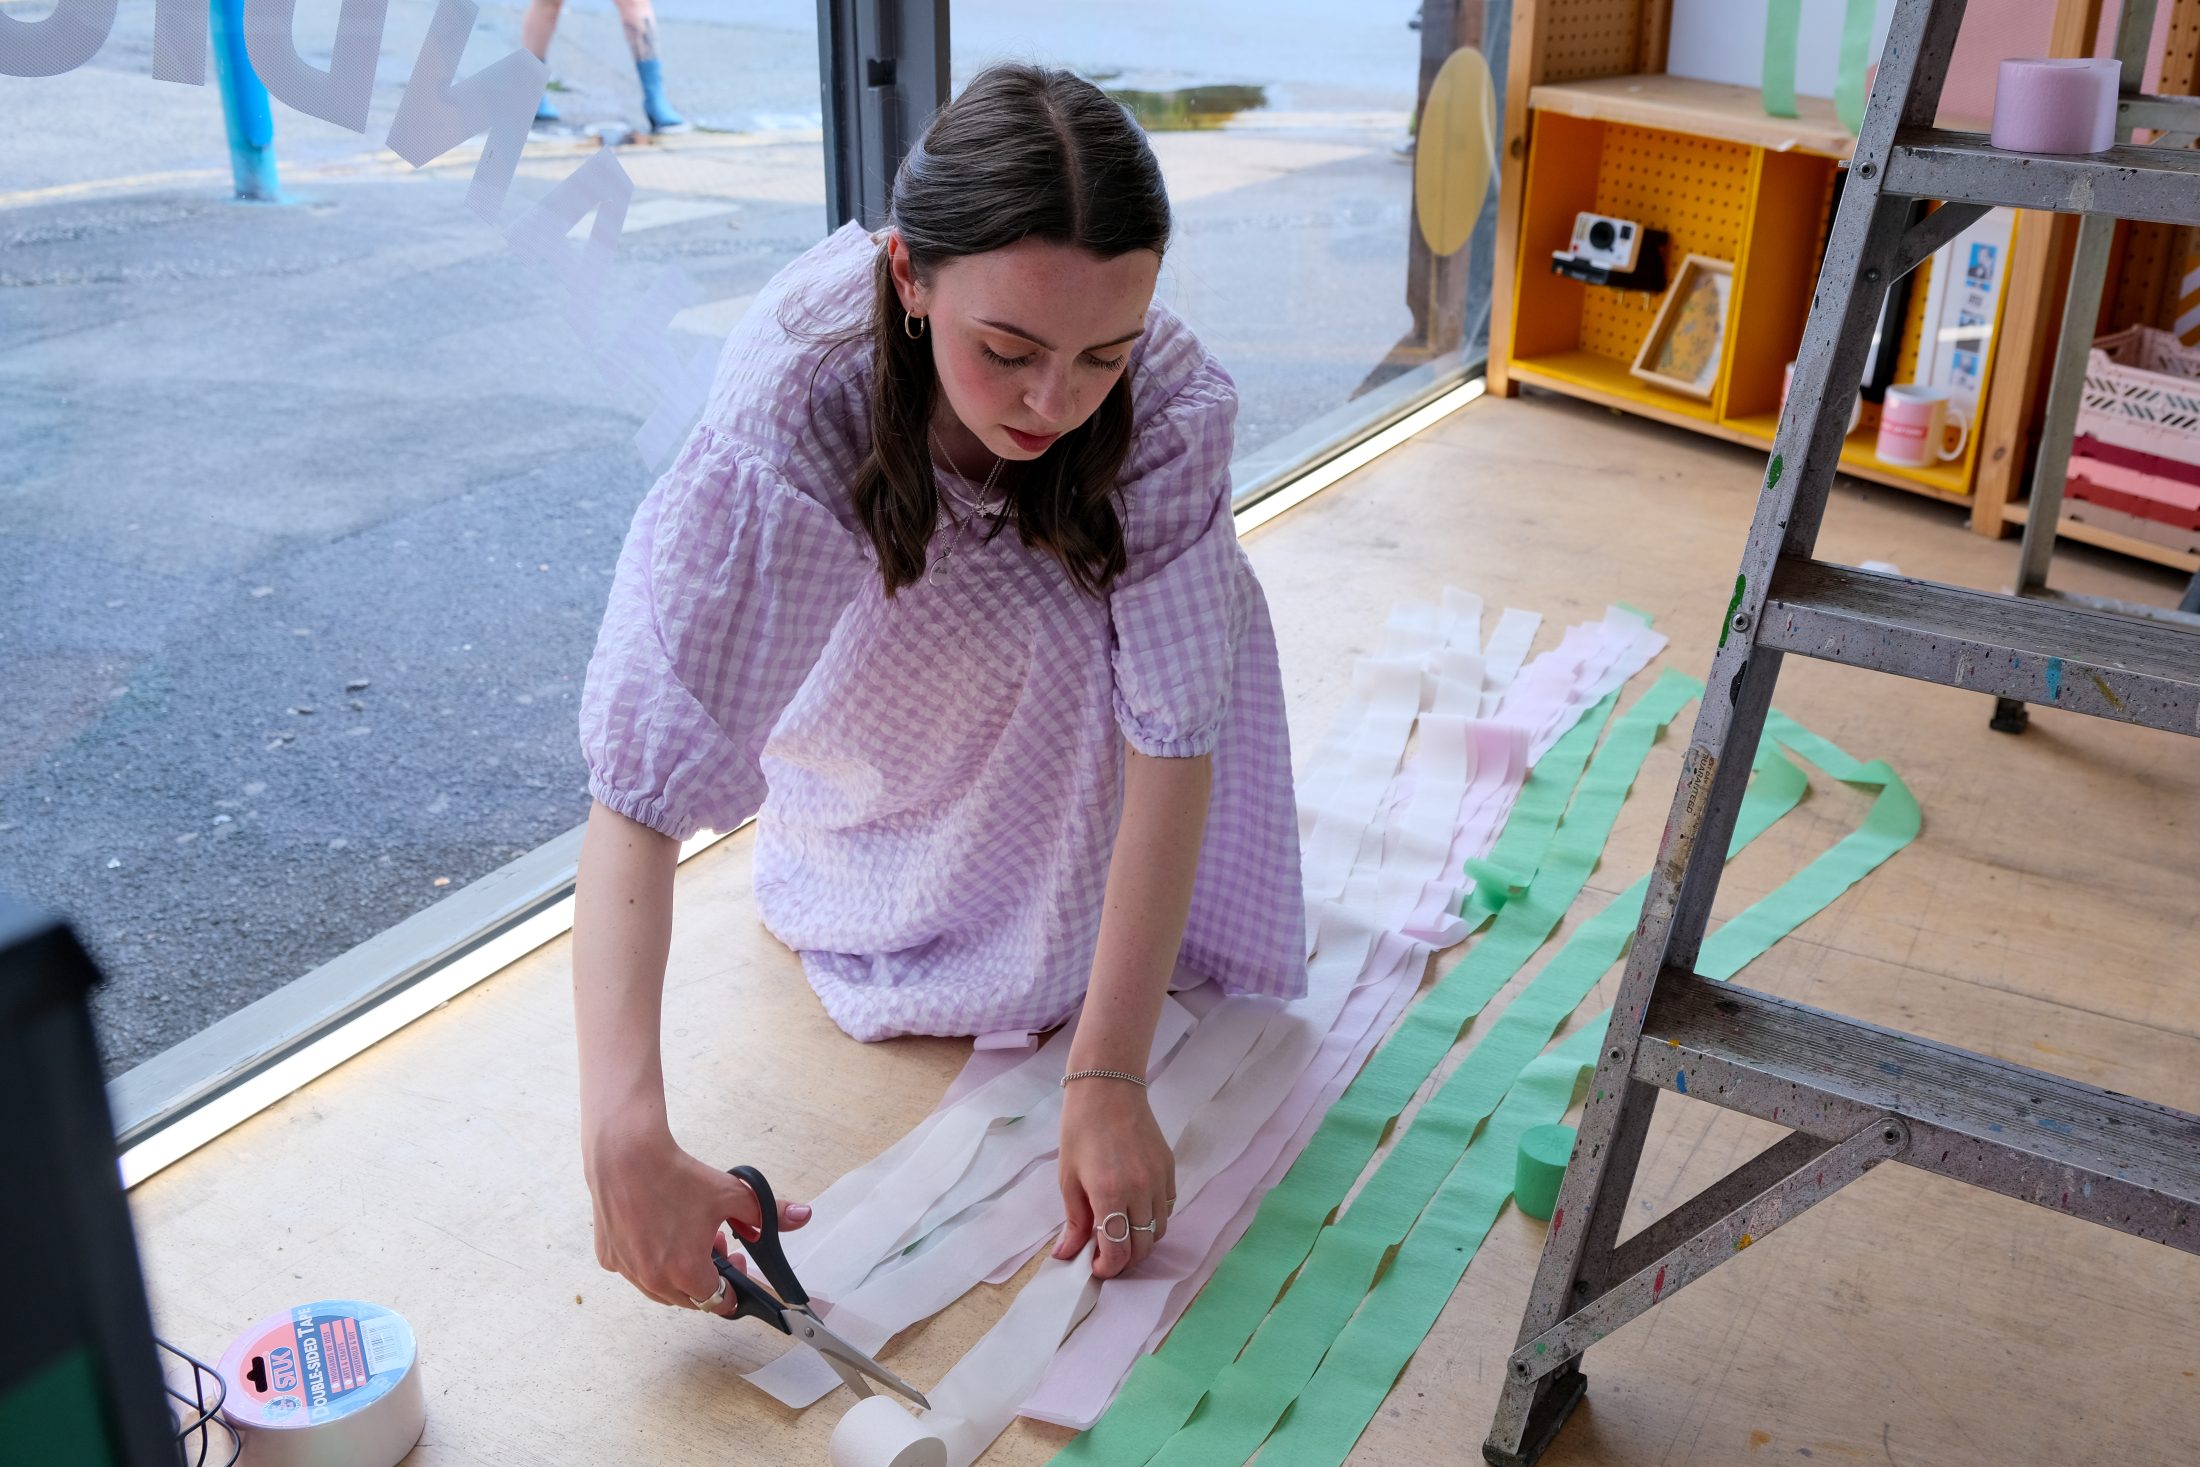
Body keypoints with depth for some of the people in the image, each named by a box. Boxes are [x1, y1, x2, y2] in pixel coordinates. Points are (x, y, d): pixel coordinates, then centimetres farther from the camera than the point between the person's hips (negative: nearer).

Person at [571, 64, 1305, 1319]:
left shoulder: (1169, 402, -39)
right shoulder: (793, 401, -44)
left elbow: (1176, 734, -38)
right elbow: (645, 773, -47)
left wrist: (1109, 1081, -44)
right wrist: (626, 1143, -57)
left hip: (1063, 617, 1)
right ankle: (816, 819, 22)